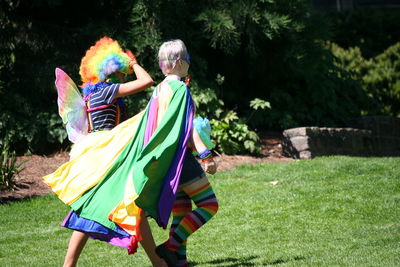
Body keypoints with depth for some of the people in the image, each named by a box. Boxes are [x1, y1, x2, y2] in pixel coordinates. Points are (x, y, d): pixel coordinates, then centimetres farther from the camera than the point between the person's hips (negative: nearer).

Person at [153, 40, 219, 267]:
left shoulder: (160, 88, 15)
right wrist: (206, 155, -26)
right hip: (181, 155, -9)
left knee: (181, 214, 10)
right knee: (209, 205, -7)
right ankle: (171, 246, -16)